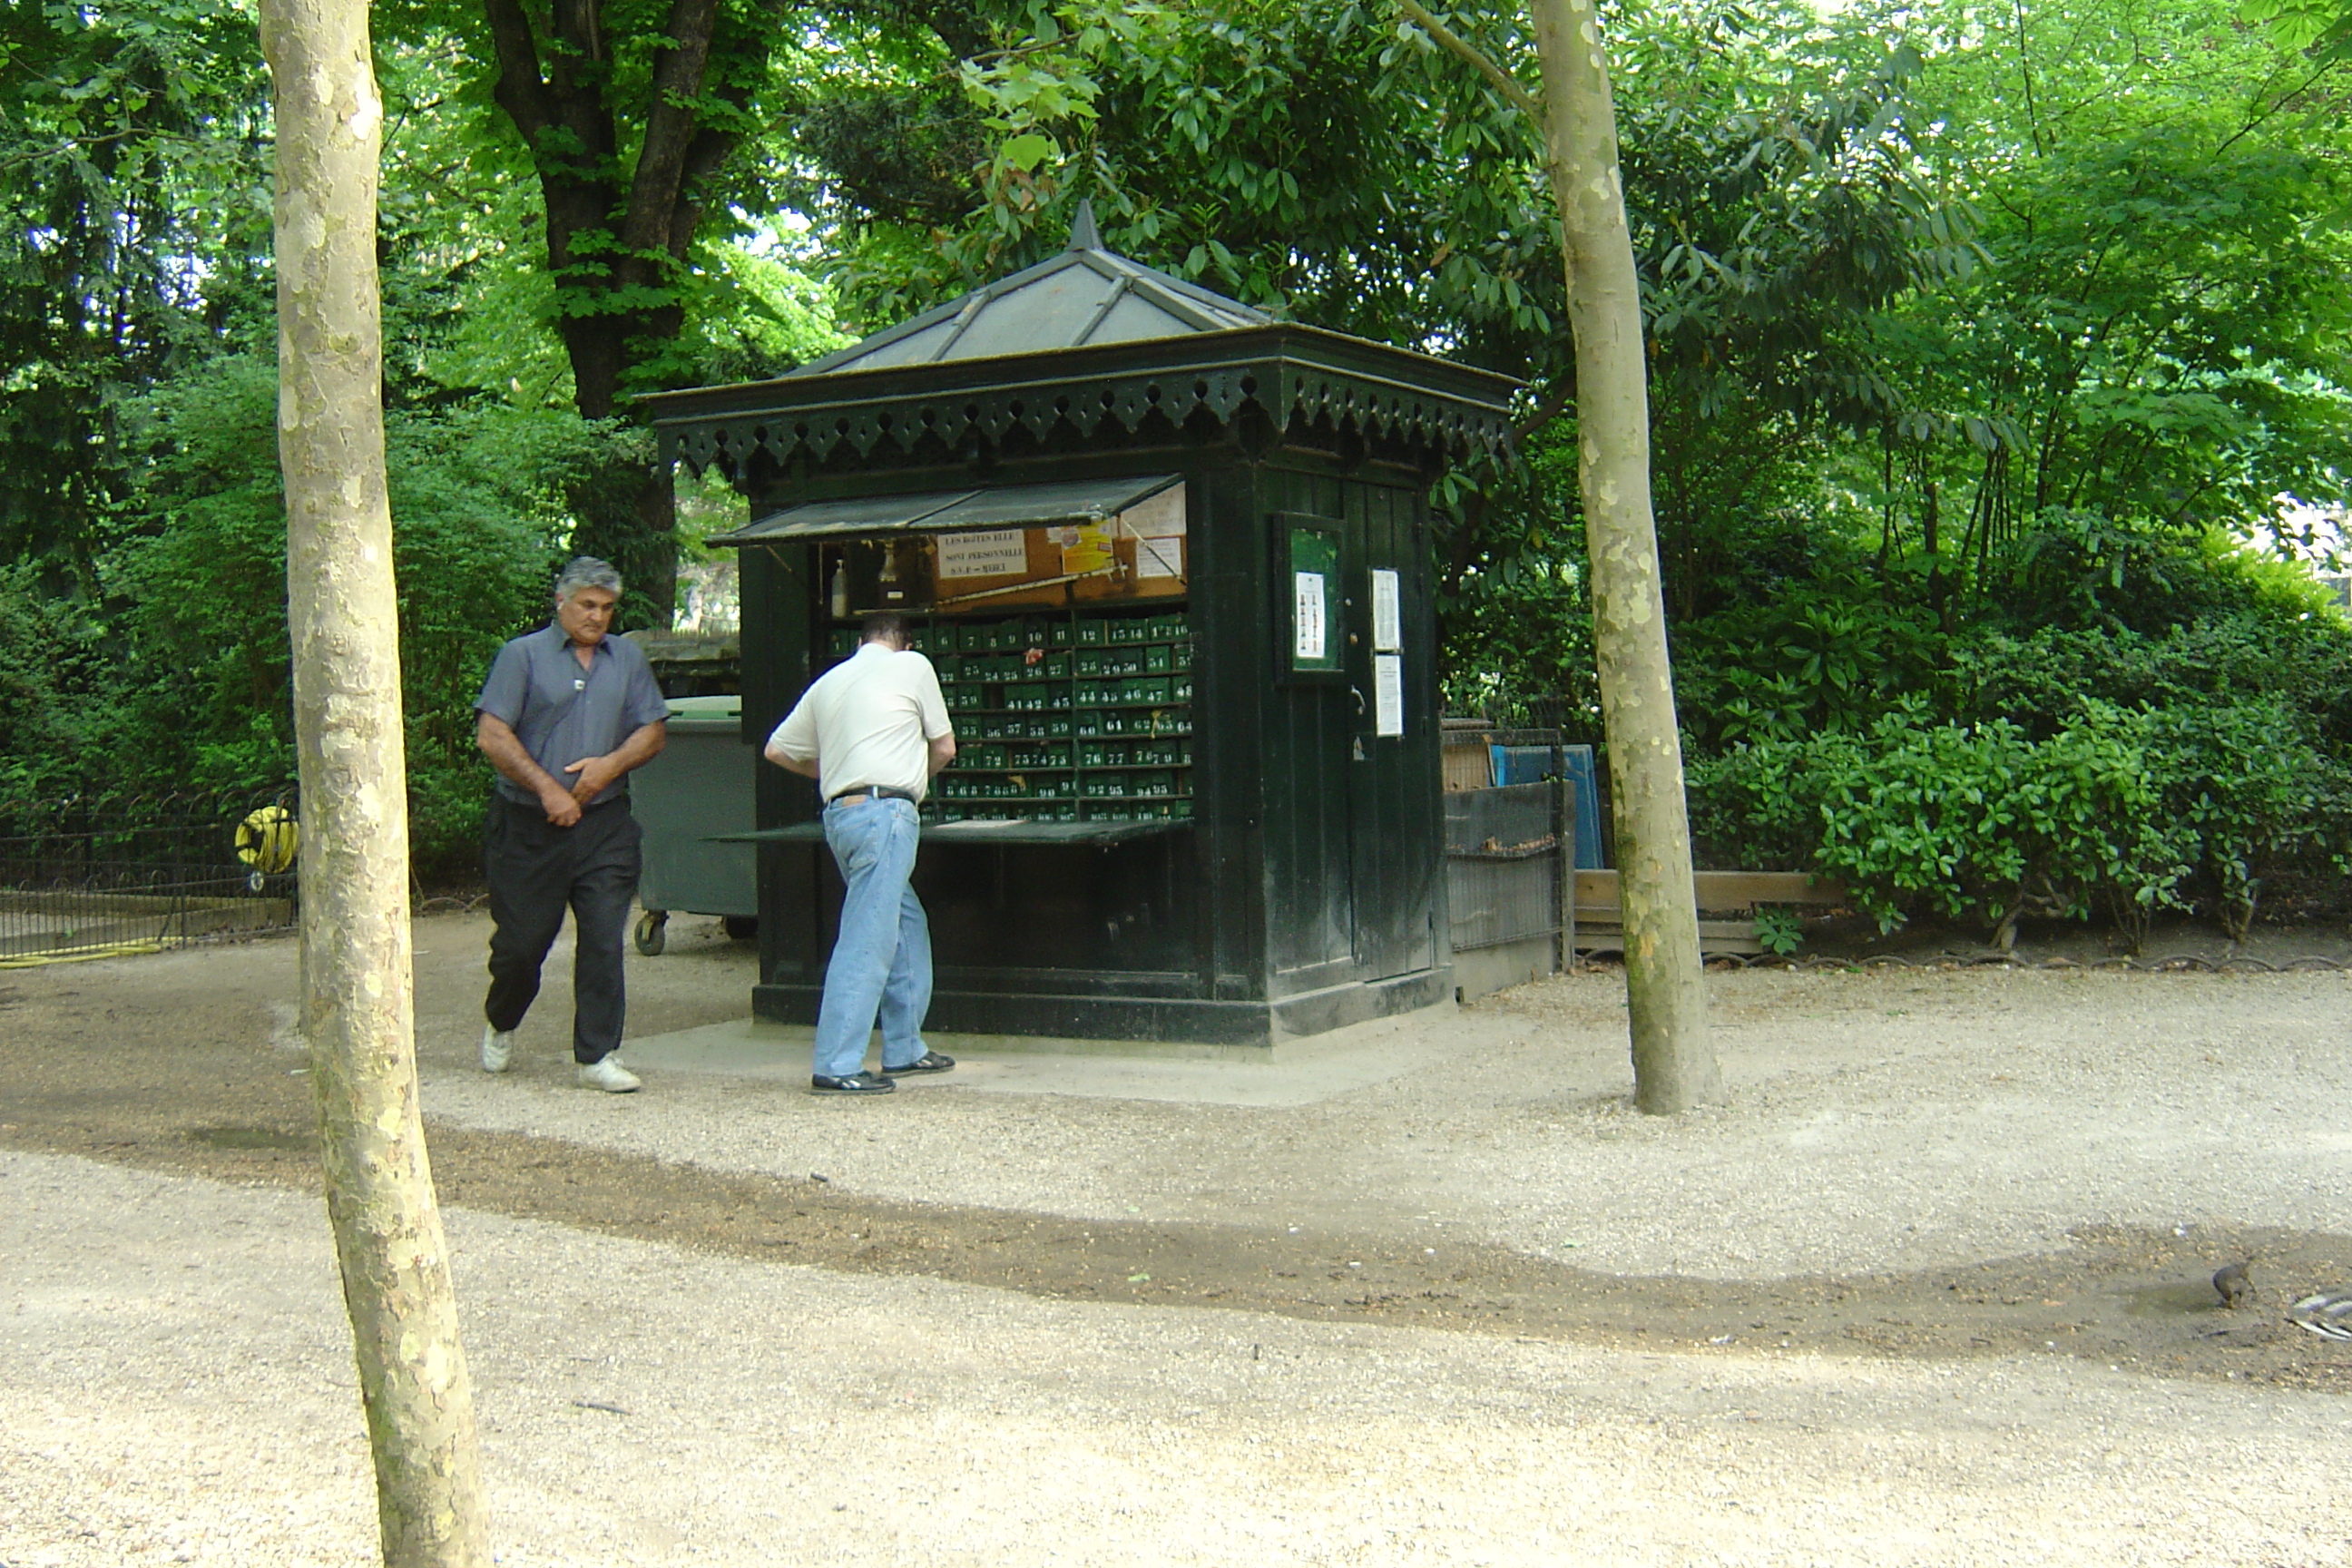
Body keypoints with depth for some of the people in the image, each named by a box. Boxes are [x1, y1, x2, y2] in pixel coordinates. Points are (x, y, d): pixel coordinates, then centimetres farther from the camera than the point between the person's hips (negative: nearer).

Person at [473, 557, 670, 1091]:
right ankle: (500, 1025, 35)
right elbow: (492, 736, -7)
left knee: (604, 939, -4)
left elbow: (652, 730, 10)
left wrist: (611, 764, -9)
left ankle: (598, 1055, 3)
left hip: (605, 826, 2)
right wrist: (547, 788, -13)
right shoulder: (523, 655, 1)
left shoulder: (628, 660, 13)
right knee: (521, 940, 7)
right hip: (529, 824, -2)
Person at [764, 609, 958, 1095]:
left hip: (840, 813, 7)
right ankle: (835, 1066, -13)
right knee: (867, 941, -10)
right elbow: (944, 747, 11)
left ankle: (904, 1050, 22)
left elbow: (777, 749, 23)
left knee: (908, 924, 18)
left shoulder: (827, 682, 19)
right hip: (885, 810, -7)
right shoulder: (912, 666, 5)